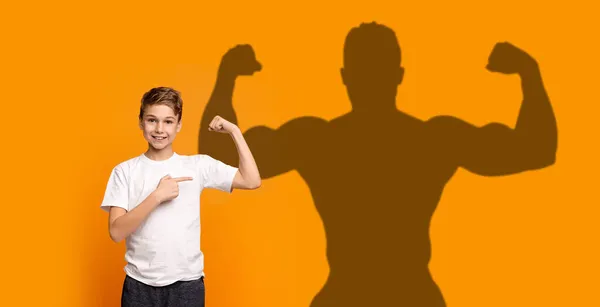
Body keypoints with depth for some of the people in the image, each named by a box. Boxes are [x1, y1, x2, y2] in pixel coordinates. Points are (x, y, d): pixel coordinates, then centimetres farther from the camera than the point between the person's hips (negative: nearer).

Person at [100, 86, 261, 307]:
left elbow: (252, 181, -7)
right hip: (139, 284, 0)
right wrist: (157, 196, -19)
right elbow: (116, 232, -10)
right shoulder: (125, 171, -1)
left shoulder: (198, 165, 1)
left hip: (187, 283, 1)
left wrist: (234, 132, -5)